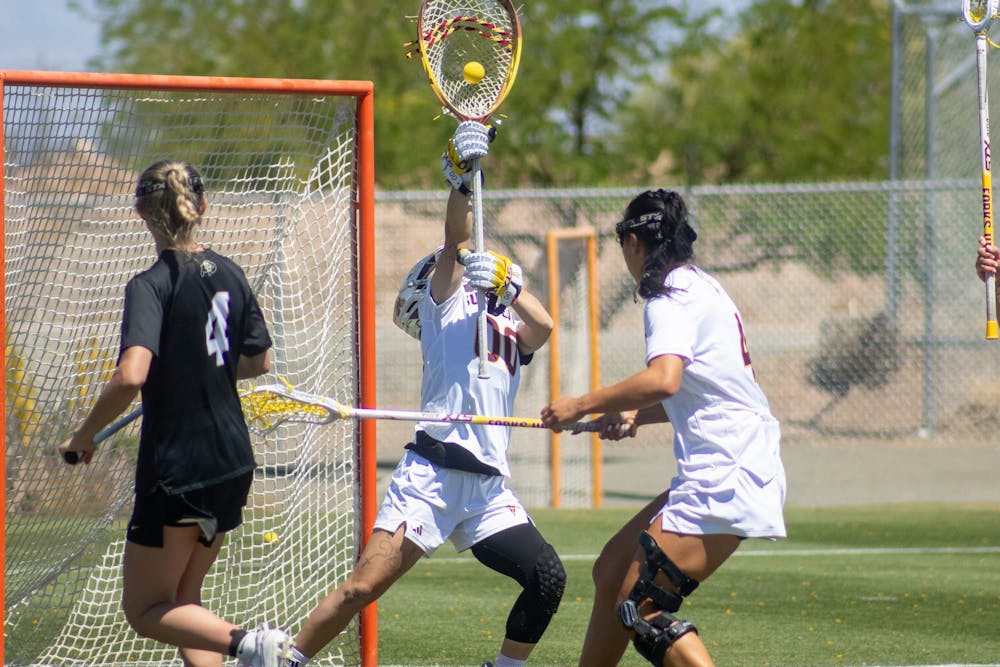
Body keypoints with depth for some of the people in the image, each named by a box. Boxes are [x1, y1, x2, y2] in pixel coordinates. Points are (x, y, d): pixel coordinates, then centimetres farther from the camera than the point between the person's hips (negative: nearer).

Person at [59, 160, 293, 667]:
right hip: (234, 463, 7)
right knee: (182, 601, 20)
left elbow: (131, 376, -29)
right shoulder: (228, 273, 4)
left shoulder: (150, 286, -16)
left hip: (176, 468, -7)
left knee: (145, 610, 6)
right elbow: (260, 360, 16)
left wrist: (84, 435, -15)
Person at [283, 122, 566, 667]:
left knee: (547, 579, -8)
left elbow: (544, 324, -2)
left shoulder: (514, 331, 21)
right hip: (431, 474, -5)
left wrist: (508, 282, -22)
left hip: (488, 488, 5)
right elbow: (455, 239, -7)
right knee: (363, 587, -11)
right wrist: (461, 179, -26)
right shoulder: (447, 301, 12)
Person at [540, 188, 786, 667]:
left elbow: (663, 379, -29)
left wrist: (581, 405, -19)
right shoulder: (702, 288, 19)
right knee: (611, 573, 17)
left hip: (727, 477, -10)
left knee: (640, 608, -13)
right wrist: (637, 415, 20)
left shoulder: (672, 297, -11)